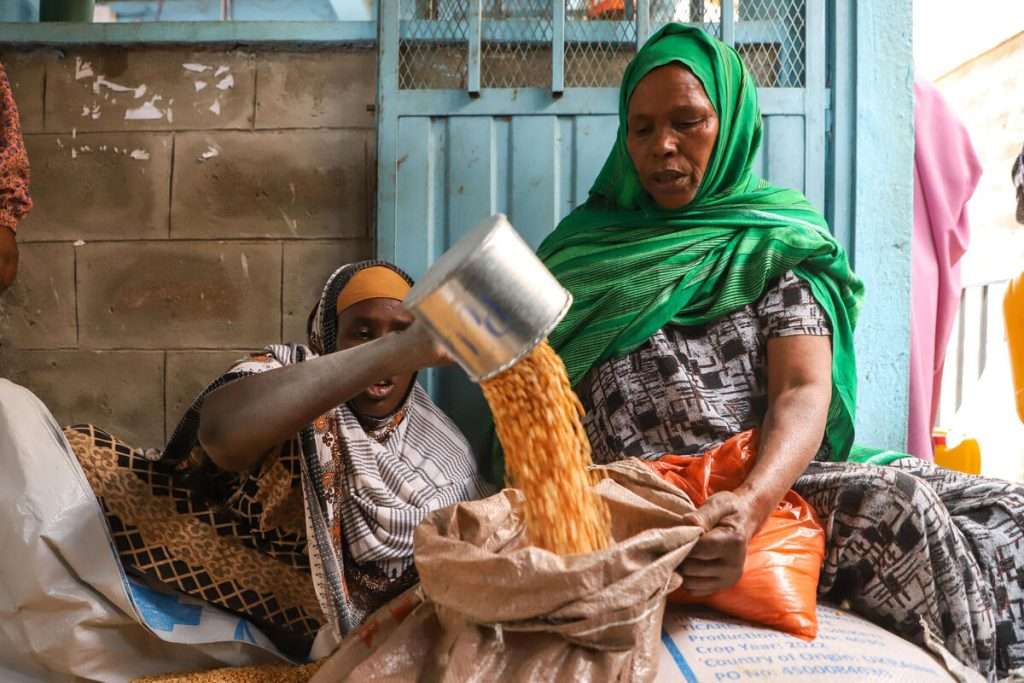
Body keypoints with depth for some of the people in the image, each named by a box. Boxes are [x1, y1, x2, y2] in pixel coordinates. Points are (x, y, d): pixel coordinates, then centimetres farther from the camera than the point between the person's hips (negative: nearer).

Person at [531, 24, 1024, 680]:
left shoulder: (776, 242, 8)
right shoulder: (585, 249, 11)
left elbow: (804, 391, -6)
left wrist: (753, 500, -27)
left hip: (773, 478, 2)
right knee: (890, 507, -26)